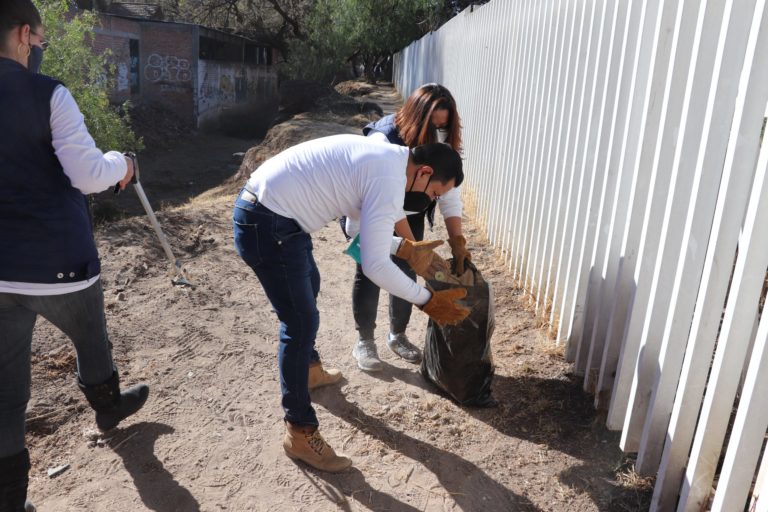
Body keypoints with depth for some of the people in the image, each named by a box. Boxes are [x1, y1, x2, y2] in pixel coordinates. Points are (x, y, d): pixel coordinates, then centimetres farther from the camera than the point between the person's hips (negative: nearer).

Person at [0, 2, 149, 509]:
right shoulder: (47, 93, -11)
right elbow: (89, 176, -18)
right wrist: (121, 163, 2)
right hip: (57, 262, -4)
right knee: (91, 342, 25)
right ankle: (109, 406, 52)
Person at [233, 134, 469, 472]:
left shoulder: (383, 158, 12)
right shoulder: (390, 181, -19)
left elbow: (360, 223, 22)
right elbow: (374, 265, -19)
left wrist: (406, 249, 19)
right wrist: (427, 301, -10)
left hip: (267, 211, 11)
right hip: (266, 226, -11)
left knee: (308, 287, 28)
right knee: (302, 323, -4)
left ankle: (309, 369, 51)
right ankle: (299, 432, 10)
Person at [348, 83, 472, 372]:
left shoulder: (441, 144, -15)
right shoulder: (384, 139, -33)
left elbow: (449, 192, -16)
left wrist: (457, 241, -26)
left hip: (411, 215, 5)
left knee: (406, 273, 8)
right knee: (369, 274, 1)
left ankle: (397, 336, 27)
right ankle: (364, 342, 16)